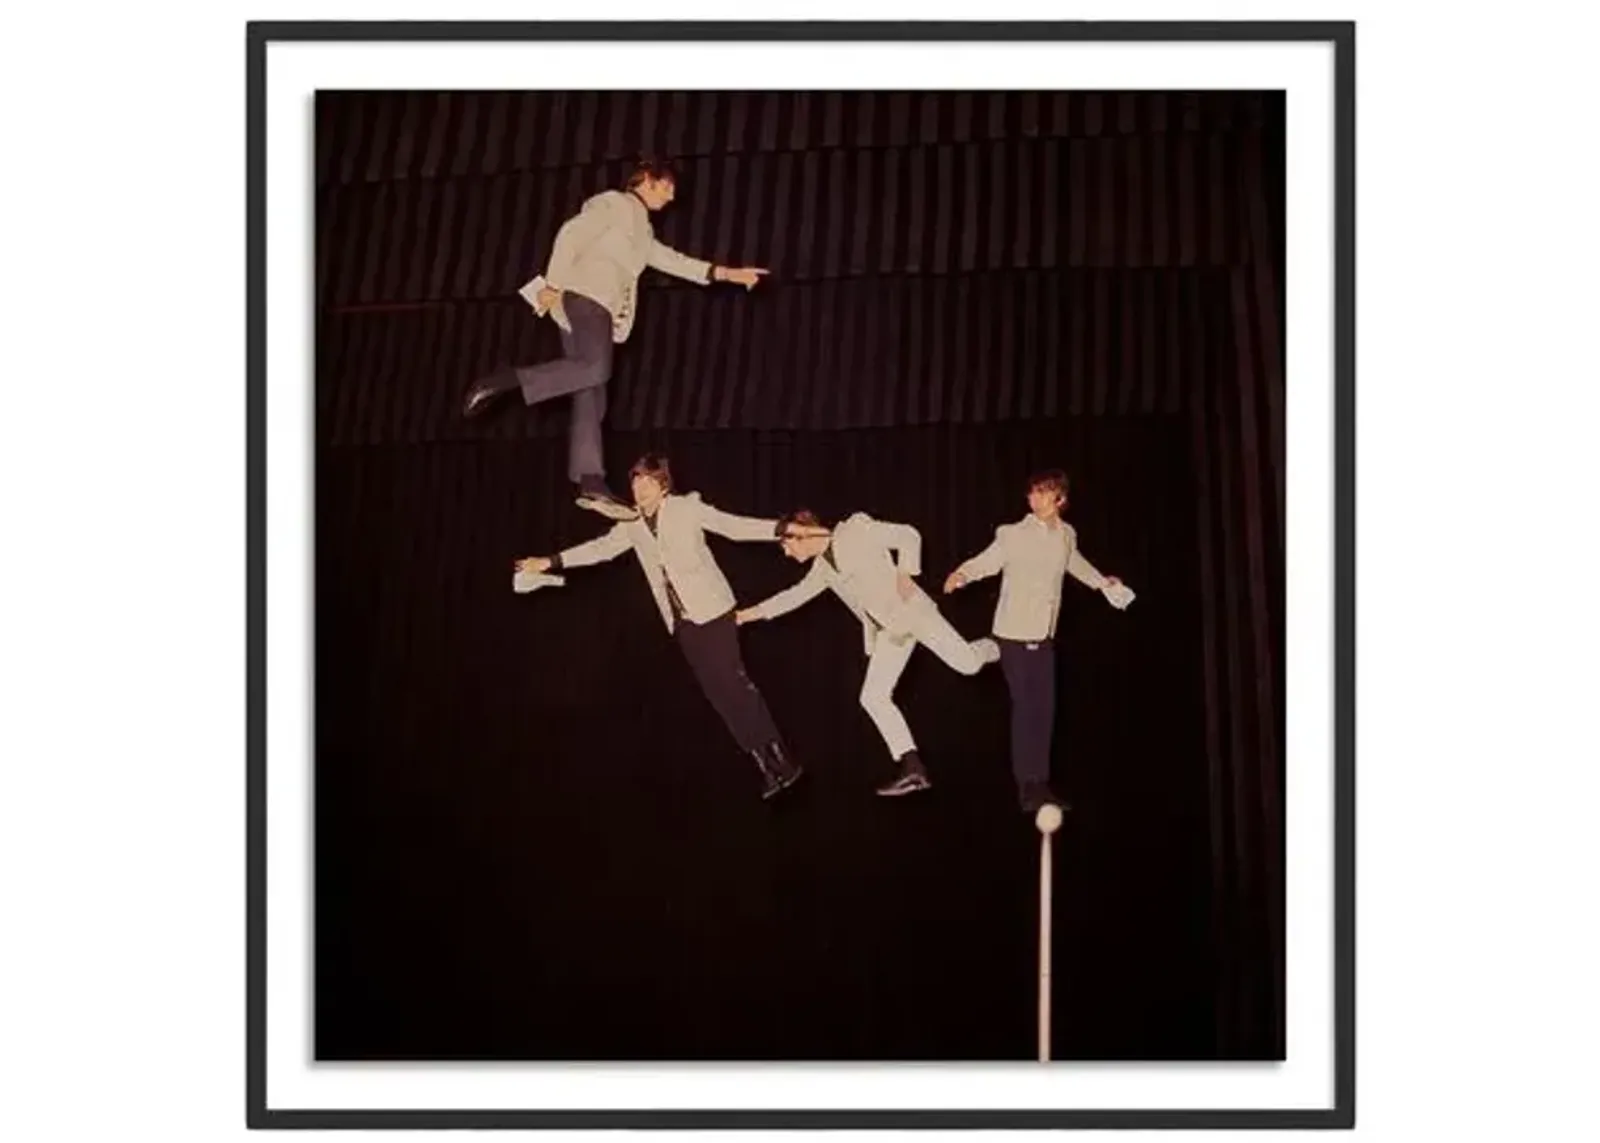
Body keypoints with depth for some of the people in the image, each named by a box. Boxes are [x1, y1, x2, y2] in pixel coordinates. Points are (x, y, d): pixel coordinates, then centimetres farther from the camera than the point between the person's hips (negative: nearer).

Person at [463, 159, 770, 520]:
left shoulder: (641, 229, 31)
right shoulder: (614, 203, 6)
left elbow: (672, 260, 31)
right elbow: (571, 234, -7)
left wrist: (726, 273, 23)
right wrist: (553, 284, -17)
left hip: (599, 307, 9)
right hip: (584, 294, -9)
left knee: (591, 397, -4)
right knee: (596, 368, -31)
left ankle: (591, 484, -15)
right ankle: (503, 381, -29)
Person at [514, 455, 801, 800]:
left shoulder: (687, 507, -5)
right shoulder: (633, 525, 8)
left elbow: (734, 526, -7)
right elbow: (602, 547, 8)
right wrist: (551, 562, 1)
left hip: (711, 609, -5)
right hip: (682, 621, 5)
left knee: (731, 680, -13)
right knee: (717, 691, 3)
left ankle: (781, 760, -7)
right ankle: (765, 765, 9)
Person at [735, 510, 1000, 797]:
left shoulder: (856, 529, -9)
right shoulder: (822, 567, 11)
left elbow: (908, 535, -9)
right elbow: (797, 594, 23)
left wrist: (906, 573, -19)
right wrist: (752, 613, 21)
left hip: (912, 610, -7)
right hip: (890, 630, 7)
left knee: (967, 663, -13)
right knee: (873, 697, -5)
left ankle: (990, 649, 27)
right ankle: (913, 770, -5)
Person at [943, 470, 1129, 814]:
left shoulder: (1067, 535, 4)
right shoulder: (1013, 534, -13)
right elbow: (986, 560, -20)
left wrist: (1101, 582, 39)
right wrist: (960, 575, -41)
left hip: (1044, 635, 5)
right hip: (1014, 633, -5)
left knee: (1044, 709, 5)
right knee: (1024, 708, -6)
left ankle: (1041, 785, 12)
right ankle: (1027, 788, -1)